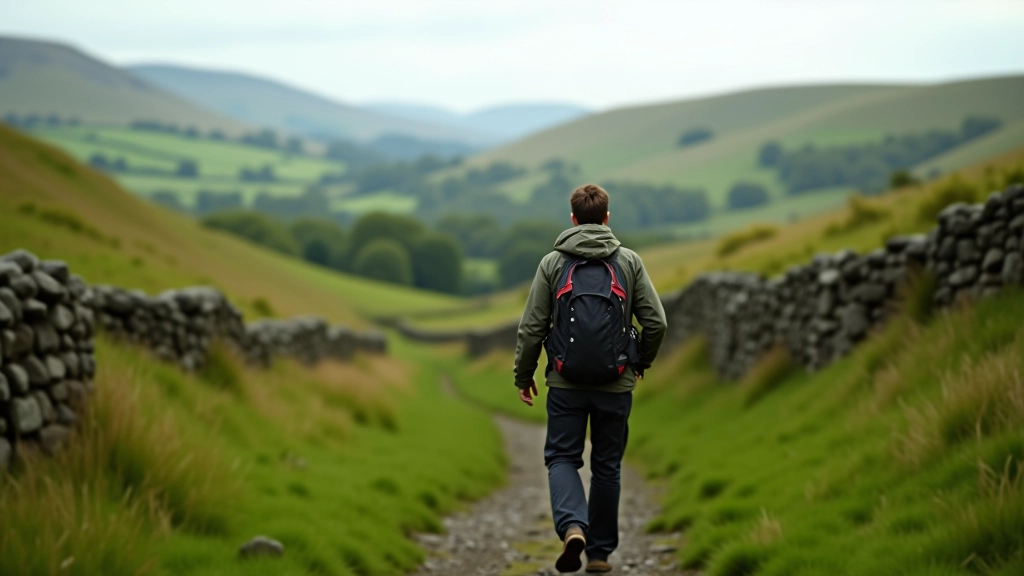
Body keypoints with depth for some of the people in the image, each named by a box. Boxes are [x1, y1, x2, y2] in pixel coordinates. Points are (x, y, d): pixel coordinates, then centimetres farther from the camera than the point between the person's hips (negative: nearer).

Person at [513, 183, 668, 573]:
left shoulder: (553, 262, 0)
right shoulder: (629, 261, 2)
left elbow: (532, 326, -1)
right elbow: (656, 322, -1)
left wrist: (523, 375, 10)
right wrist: (642, 362, 17)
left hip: (566, 382, -1)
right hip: (616, 384, 1)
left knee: (562, 457, 7)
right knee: (606, 465, 12)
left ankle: (572, 527, -18)